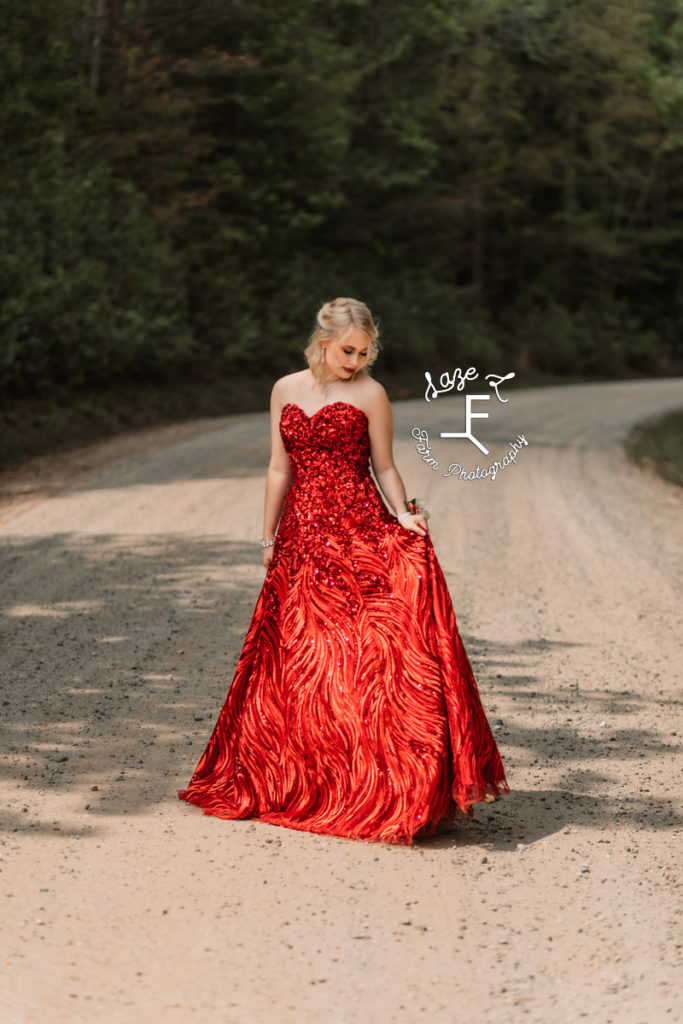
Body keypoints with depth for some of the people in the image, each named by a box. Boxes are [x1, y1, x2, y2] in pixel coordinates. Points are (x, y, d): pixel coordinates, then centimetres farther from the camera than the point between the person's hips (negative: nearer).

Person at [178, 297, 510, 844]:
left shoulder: (370, 394, 1)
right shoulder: (285, 390, 11)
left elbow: (384, 470, 3)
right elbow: (280, 470, 15)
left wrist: (404, 516, -15)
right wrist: (269, 539, 15)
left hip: (358, 533, -4)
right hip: (301, 537, 4)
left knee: (367, 647, -13)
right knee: (295, 660, 6)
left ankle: (388, 785, -10)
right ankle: (307, 779, 19)